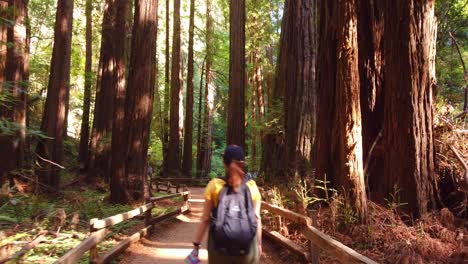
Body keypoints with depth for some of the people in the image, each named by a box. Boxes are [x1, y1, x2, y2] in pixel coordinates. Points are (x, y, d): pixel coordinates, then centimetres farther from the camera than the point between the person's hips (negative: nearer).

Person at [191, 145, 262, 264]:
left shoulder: (215, 185, -7)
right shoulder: (252, 187, -3)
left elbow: (205, 219, -6)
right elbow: (257, 218, 1)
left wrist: (196, 245, 1)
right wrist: (259, 244, 13)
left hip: (220, 247, 0)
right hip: (248, 249, 1)